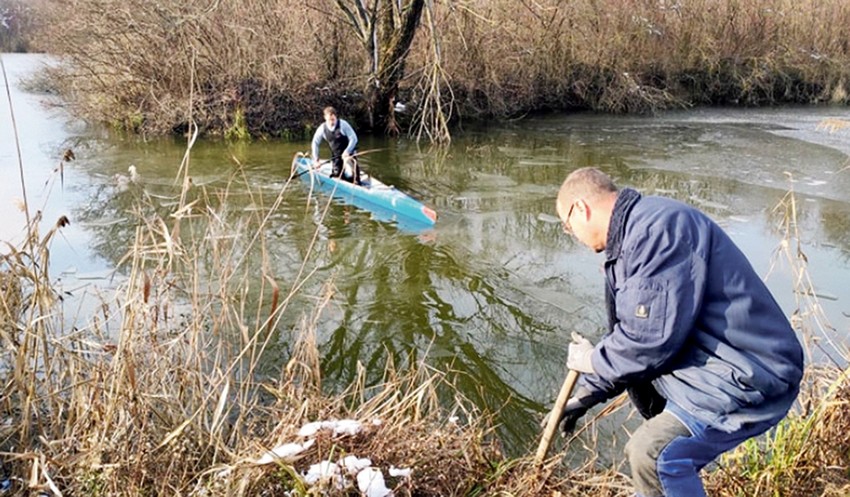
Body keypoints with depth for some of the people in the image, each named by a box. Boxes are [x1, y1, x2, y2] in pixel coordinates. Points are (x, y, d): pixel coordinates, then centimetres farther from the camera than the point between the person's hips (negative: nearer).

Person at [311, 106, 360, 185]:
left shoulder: (343, 124, -19)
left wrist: (347, 152, -27)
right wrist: (316, 160, 1)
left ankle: (357, 184, -24)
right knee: (337, 176, 1)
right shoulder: (322, 128, -8)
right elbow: (315, 143, 4)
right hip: (336, 155, 4)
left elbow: (354, 139, -16)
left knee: (352, 163, -33)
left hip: (348, 152, -4)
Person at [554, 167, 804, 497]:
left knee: (653, 453, -22)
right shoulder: (632, 234, 11)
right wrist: (587, 393, 16)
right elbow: (630, 333, 18)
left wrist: (592, 360, -7)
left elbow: (650, 340, -25)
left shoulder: (656, 228, -23)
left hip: (749, 380, -11)